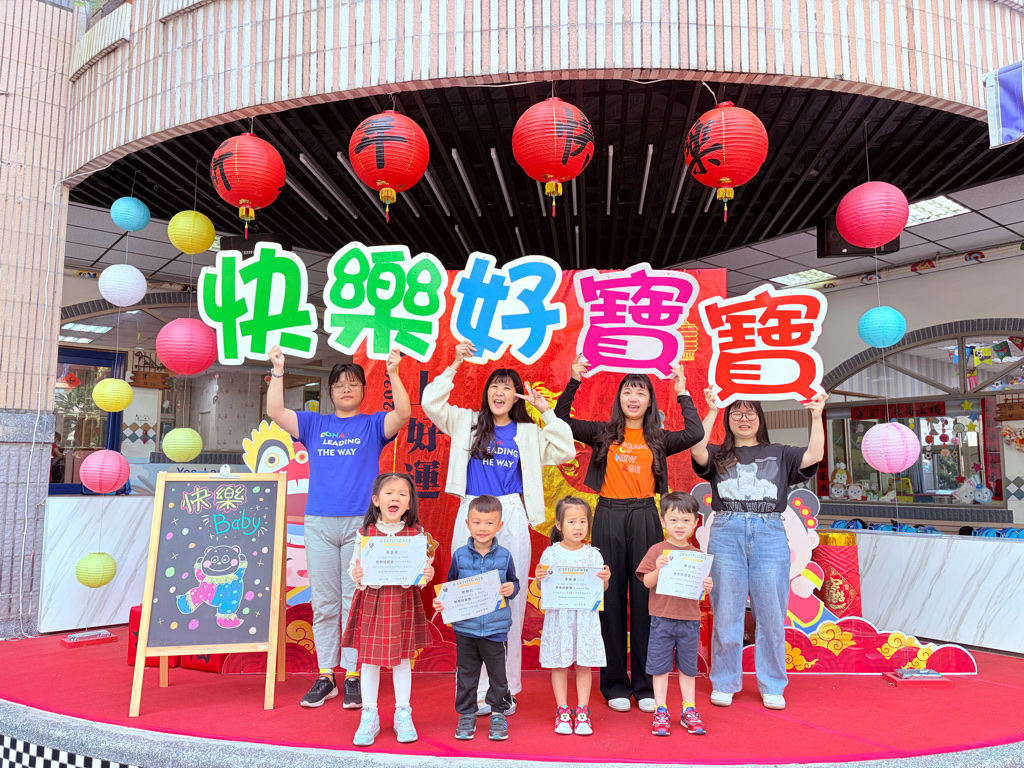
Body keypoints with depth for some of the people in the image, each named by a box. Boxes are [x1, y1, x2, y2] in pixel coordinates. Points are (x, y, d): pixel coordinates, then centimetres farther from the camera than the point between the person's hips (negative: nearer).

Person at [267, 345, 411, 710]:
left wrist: (393, 373, -20)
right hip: (319, 524, 2)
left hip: (361, 525, -2)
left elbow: (403, 413, -11)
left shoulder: (373, 425, 7)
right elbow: (275, 412, 3)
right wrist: (278, 371, -4)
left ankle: (353, 676, 9)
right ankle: (325, 677, 16)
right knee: (323, 604, 7)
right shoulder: (314, 424, 14)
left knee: (355, 602, 0)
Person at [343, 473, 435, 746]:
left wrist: (426, 576, -19)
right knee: (369, 658, 7)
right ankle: (369, 717, 22)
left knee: (402, 657, 10)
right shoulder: (366, 533, -2)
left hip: (403, 600, 0)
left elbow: (423, 567, 2)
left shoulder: (416, 533, -1)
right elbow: (355, 565, 1)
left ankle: (403, 715, 25)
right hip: (371, 601, 0)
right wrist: (356, 576, -20)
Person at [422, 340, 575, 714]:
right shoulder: (467, 422, 11)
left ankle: (506, 688, 14)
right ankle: (475, 689, 9)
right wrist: (454, 366, -4)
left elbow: (565, 452, 5)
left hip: (511, 518, 1)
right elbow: (430, 403, 0)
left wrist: (546, 410, 2)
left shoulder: (528, 433, 13)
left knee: (511, 602, 3)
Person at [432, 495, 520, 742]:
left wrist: (511, 589, -14)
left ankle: (498, 713, 27)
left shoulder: (504, 556, -2)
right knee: (466, 673, 11)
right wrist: (440, 602, -10)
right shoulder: (460, 555, -2)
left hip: (495, 628, 0)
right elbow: (450, 586, 7)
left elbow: (513, 583, 8)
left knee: (497, 673, 10)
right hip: (465, 627, 1)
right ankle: (466, 715, 27)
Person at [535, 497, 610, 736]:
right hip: (558, 615, -1)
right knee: (559, 664, 6)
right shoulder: (550, 554, -1)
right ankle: (562, 710, 18)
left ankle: (582, 711, 17)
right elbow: (542, 588, 1)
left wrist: (605, 579, -16)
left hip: (585, 615, 1)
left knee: (584, 664, 5)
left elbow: (602, 588, 5)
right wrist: (540, 579, -19)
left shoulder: (593, 555, 3)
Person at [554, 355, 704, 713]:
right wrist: (574, 381, 0)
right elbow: (561, 419, 6)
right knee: (611, 598, 4)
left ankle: (646, 686, 14)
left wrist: (682, 392, 1)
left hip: (644, 518, 0)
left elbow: (694, 433, -5)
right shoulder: (603, 433, 9)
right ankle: (615, 685, 15)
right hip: (608, 518, 0)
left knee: (645, 599, 3)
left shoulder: (658, 439, 10)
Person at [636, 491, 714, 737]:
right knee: (660, 666, 5)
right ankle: (660, 711, 17)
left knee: (688, 667, 13)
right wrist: (658, 569, -25)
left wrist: (707, 587, -13)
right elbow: (647, 582, -8)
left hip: (690, 620, 2)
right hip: (662, 618, -2)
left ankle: (689, 710, 26)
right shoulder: (657, 551, -4)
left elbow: (702, 587, 8)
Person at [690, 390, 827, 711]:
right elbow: (697, 450, -9)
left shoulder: (779, 454, 17)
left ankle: (772, 686, 17)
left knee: (771, 615, 2)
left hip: (770, 535, 1)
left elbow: (814, 456, 1)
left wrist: (817, 416, -7)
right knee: (726, 614, 2)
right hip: (727, 534, -1)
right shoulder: (718, 455, 13)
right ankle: (724, 683, 16)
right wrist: (711, 411, -12)